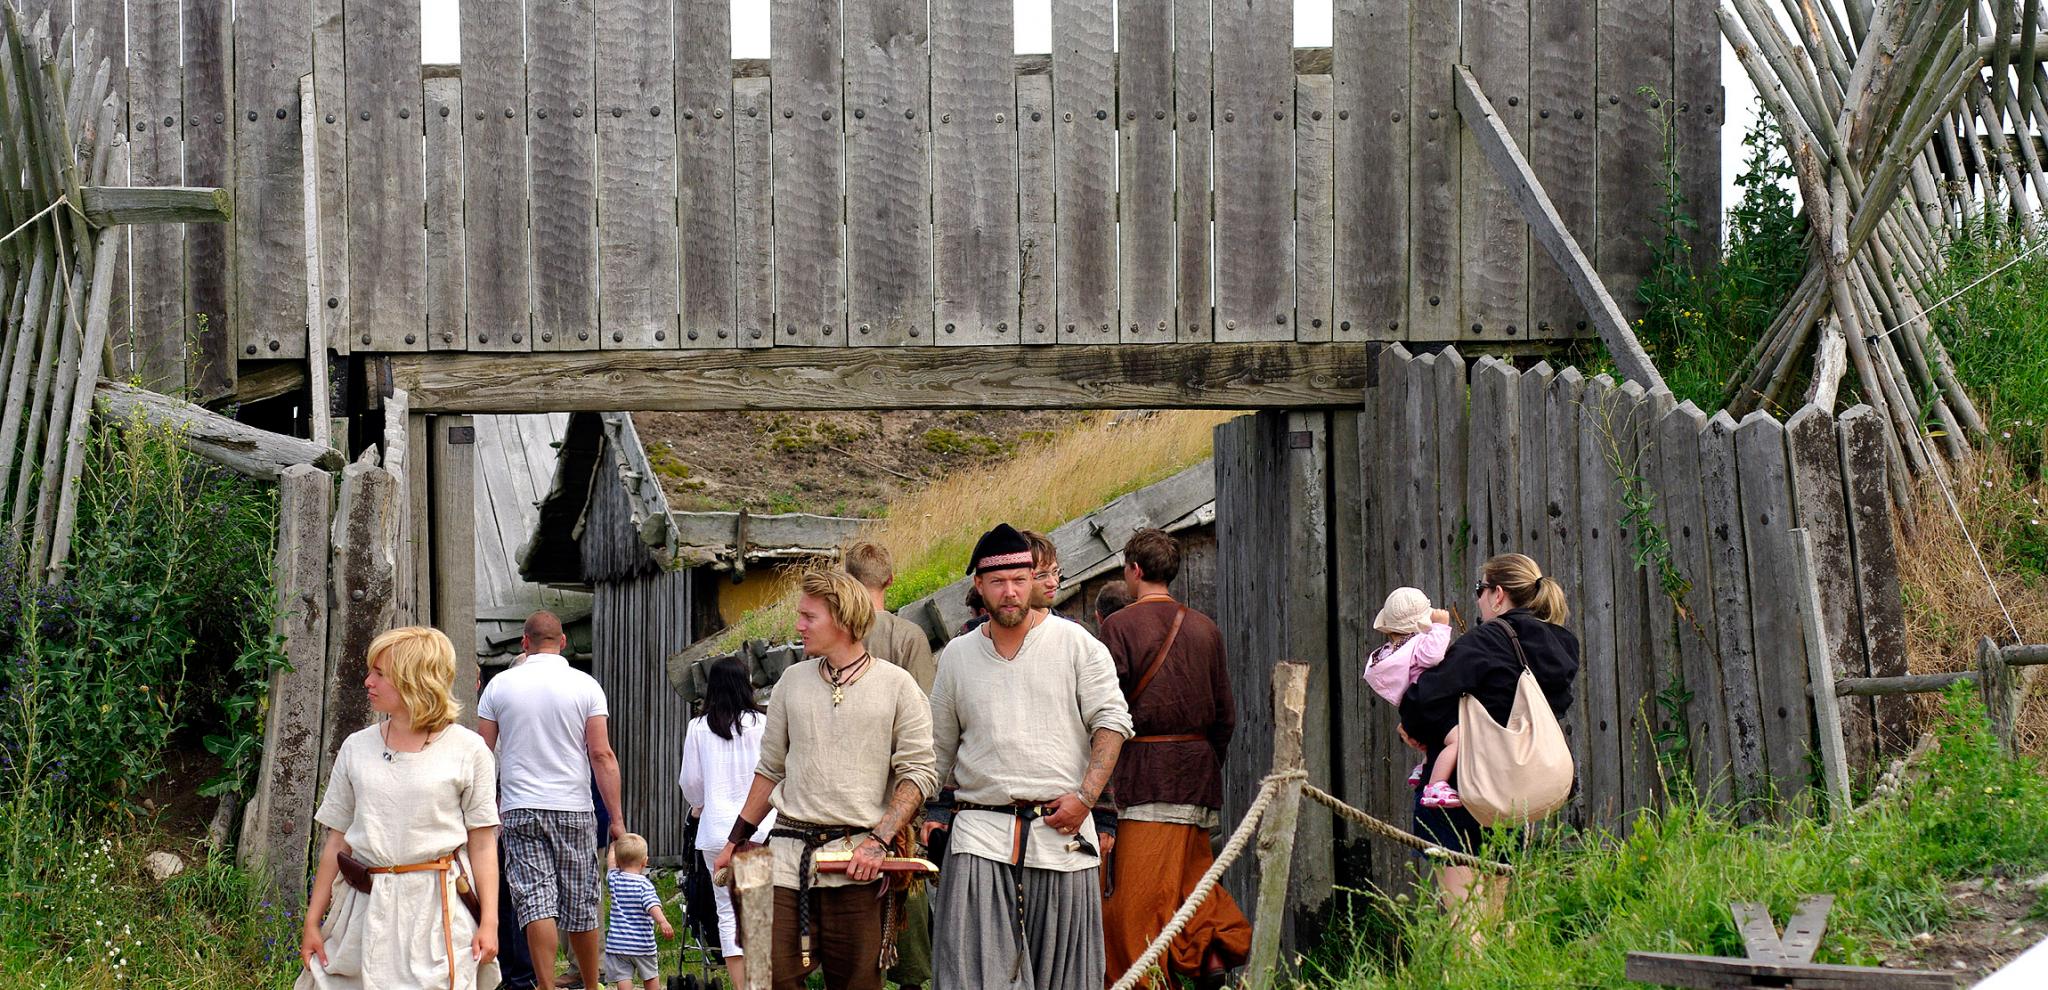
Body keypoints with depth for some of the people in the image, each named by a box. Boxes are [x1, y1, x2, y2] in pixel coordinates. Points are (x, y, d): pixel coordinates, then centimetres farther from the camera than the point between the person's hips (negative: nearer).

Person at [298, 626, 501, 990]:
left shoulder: (467, 751, -1)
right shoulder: (357, 748, 9)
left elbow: (482, 843, 0)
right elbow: (337, 841, 12)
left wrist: (489, 921, -5)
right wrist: (313, 921, 10)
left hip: (438, 910, -3)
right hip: (365, 909, 3)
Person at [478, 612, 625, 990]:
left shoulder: (500, 685, 3)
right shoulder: (585, 686, 0)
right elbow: (602, 756, -4)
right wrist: (617, 820, -2)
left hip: (519, 809, 0)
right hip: (574, 810, 0)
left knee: (537, 902, -6)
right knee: (581, 908, 8)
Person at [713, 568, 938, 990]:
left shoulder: (895, 685, 1)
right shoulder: (793, 681, 13)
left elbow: (919, 774, -2)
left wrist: (878, 841, -13)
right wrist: (736, 840, 17)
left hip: (857, 861, -3)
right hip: (789, 855, 3)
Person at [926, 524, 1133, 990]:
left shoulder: (1075, 644, 4)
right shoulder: (957, 656, 12)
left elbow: (1112, 722, 0)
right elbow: (940, 746, 21)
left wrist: (1085, 796, -11)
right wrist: (934, 811, 12)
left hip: (1060, 830, -1)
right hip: (980, 835, 1)